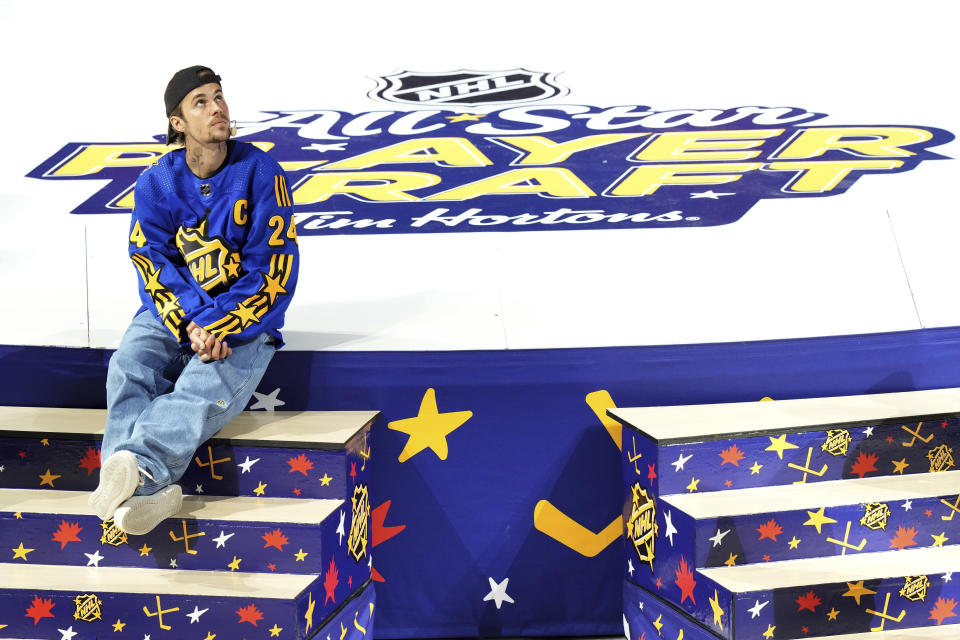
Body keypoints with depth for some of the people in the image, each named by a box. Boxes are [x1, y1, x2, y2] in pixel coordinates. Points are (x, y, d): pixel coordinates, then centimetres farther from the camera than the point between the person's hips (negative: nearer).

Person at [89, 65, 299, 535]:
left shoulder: (260, 173, -3)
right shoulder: (156, 181, 6)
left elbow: (273, 271, -8)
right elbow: (153, 262, -2)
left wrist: (219, 329, -19)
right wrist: (192, 322, -21)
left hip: (243, 320, -3)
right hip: (170, 314, 3)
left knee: (205, 391, -32)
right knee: (128, 368, -26)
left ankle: (134, 464, -51)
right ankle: (155, 487, -42)